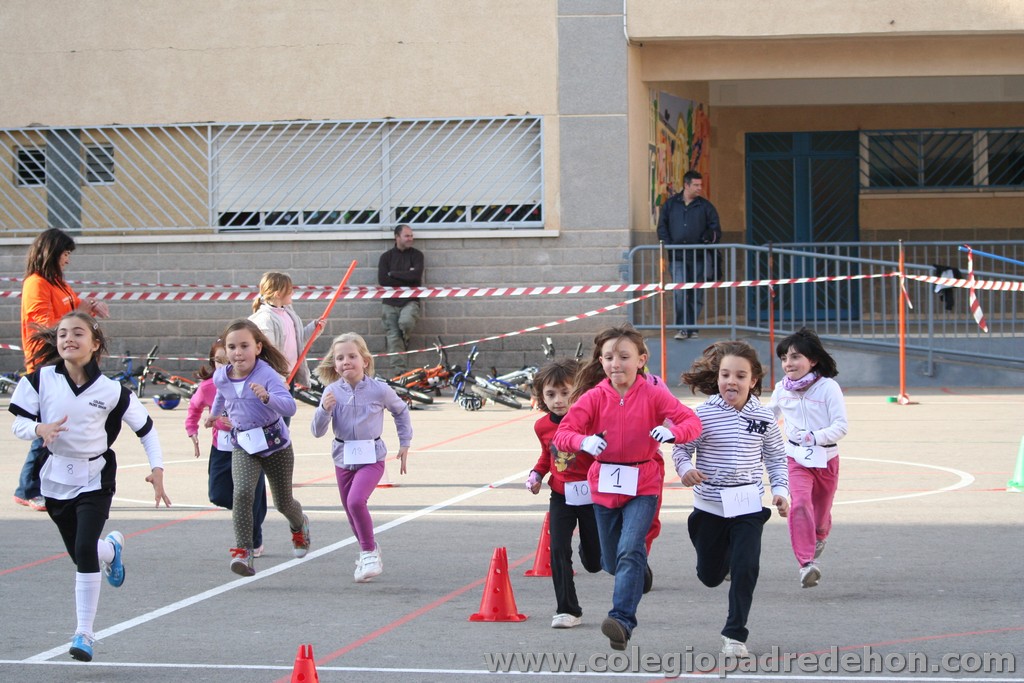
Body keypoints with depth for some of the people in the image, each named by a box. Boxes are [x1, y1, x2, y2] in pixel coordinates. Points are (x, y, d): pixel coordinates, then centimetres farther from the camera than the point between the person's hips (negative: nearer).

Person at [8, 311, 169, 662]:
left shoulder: (110, 390, -9)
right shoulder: (40, 380, -7)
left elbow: (146, 428, 0)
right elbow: (18, 424, -5)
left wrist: (156, 468, -9)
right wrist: (40, 429, -27)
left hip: (95, 479, -3)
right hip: (55, 478, 3)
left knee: (85, 551, -18)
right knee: (81, 555, 15)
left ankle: (84, 633, -8)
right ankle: (112, 548, 53)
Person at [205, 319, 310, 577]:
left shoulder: (267, 374, -23)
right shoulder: (221, 377, -6)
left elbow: (290, 406, -36)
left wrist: (267, 396, -53)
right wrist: (215, 413, 38)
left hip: (275, 443, -3)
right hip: (243, 446, 3)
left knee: (283, 502, 14)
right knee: (242, 493, -24)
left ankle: (299, 526, 49)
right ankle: (243, 551, -25)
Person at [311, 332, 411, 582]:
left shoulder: (379, 390, -9)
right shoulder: (332, 392, -6)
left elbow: (401, 411, 11)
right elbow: (318, 431, -6)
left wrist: (405, 443, 12)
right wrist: (325, 409, -24)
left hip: (371, 458, -4)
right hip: (343, 459, 4)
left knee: (356, 501, -25)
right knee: (351, 511, 14)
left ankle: (369, 552, -8)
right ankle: (368, 552, 37)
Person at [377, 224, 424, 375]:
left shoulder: (416, 255, 6)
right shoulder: (386, 257, 8)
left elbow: (416, 275, -12)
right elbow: (382, 280, -6)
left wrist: (393, 274, -6)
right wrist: (406, 277, -8)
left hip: (410, 301, -1)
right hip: (390, 303, 1)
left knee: (406, 322, -31)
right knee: (393, 338, -7)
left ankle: (405, 339, 4)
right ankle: (398, 371, -5)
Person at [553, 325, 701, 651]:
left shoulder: (653, 395, -7)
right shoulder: (594, 397, -4)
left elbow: (693, 421, -14)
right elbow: (562, 434, -10)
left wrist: (672, 432, -37)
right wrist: (584, 441, -33)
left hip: (642, 485, -3)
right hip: (604, 486, 3)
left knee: (630, 550, -23)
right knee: (612, 561, 14)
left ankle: (622, 620, -28)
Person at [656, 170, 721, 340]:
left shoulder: (705, 206, 7)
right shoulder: (670, 204, 9)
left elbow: (715, 229, 8)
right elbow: (662, 227, 11)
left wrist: (710, 237, -12)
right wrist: (668, 244, -3)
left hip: (699, 257, 1)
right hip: (677, 257, -1)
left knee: (697, 295, 4)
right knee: (680, 294, -12)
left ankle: (692, 329, 12)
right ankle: (683, 328, -9)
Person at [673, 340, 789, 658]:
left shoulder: (763, 417, -2)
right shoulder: (704, 413, -8)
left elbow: (776, 457, 9)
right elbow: (681, 448, -2)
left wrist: (780, 490, -2)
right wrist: (685, 468, -22)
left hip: (749, 505, 0)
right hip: (709, 505, 0)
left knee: (745, 569, -13)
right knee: (710, 576, 12)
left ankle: (735, 634, -1)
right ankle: (724, 557, 50)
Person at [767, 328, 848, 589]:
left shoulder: (828, 387, -13)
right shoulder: (782, 389, -1)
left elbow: (840, 426, -16)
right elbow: (769, 415, 20)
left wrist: (815, 437, -30)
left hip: (826, 458, -1)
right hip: (796, 457, 1)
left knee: (821, 511, 16)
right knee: (800, 504, -24)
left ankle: (820, 536, 55)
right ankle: (806, 563, -29)